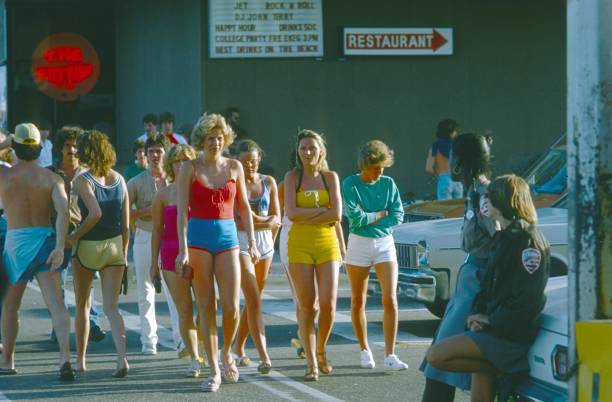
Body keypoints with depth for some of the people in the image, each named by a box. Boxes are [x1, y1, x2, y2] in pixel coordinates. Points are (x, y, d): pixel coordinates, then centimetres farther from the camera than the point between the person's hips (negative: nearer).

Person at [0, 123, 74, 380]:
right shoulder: (51, 178, -1)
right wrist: (60, 247, -17)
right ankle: (65, 356, -24)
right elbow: (63, 210, -14)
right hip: (46, 239, 1)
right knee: (55, 302, -6)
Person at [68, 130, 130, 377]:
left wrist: (74, 237, -15)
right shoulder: (119, 180, 3)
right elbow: (126, 222, 6)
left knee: (82, 305, 14)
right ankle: (122, 357, -19)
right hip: (114, 246, 4)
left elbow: (95, 213, -26)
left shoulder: (83, 180, -13)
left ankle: (80, 360, 24)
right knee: (111, 307, 1)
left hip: (88, 246, -4)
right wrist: (124, 252, 15)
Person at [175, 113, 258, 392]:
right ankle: (214, 371, 6)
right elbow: (181, 210, -5)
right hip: (199, 238, -2)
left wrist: (252, 241, 4)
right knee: (207, 307, -1)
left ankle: (226, 353, 22)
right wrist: (183, 249, -12)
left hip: (228, 237, 2)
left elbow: (244, 207, 12)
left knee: (231, 307, -7)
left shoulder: (234, 167, 7)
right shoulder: (190, 168, 0)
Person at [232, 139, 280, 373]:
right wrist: (265, 220, -13)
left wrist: (254, 221, -13)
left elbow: (276, 219, 5)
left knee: (253, 300, 11)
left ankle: (239, 347, 27)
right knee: (254, 300, -15)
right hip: (240, 243, -5)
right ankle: (264, 356, -22)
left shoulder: (268, 182, 9)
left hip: (264, 243, 5)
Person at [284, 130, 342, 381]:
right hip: (300, 245, -1)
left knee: (328, 304, -7)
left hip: (327, 243, 1)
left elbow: (336, 215, -6)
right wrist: (322, 210, -10)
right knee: (306, 305, -3)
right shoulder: (292, 177, 4)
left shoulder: (330, 177, 5)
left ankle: (320, 350, 18)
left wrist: (305, 216, -10)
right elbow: (291, 213, -9)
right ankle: (311, 363, 4)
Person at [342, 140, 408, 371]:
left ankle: (390, 355, -9)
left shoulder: (388, 184, 3)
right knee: (358, 301, 7)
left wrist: (368, 218, -10)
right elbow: (354, 217, -15)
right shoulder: (350, 184, -5)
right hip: (359, 244, -1)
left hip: (385, 243, 1)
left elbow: (398, 216, -3)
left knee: (390, 299, -9)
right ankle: (364, 351, 22)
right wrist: (381, 214, -6)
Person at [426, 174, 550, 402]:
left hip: (512, 337, -10)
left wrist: (491, 320, -10)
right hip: (494, 328, 10)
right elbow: (489, 285, 22)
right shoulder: (505, 237, 17)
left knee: (437, 356, -19)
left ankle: (496, 367, -6)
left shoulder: (528, 240, -14)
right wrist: (478, 315, 3)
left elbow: (527, 300, -20)